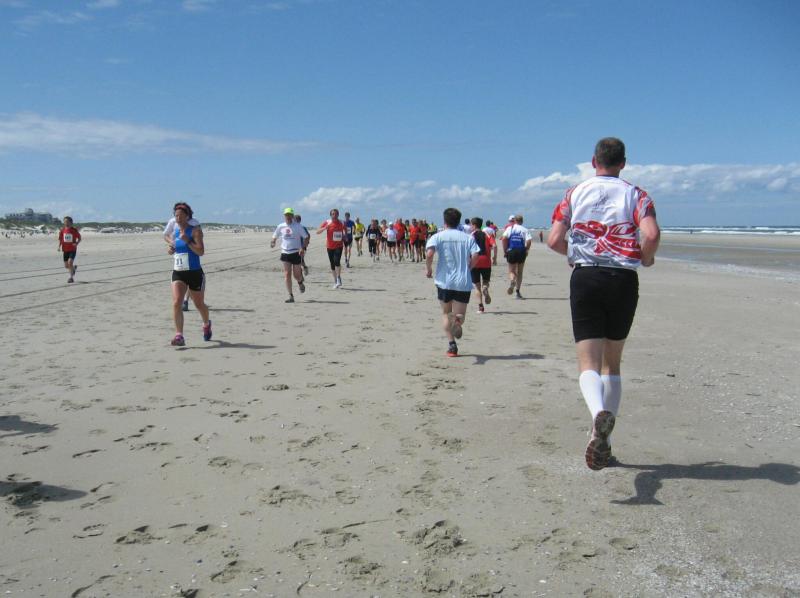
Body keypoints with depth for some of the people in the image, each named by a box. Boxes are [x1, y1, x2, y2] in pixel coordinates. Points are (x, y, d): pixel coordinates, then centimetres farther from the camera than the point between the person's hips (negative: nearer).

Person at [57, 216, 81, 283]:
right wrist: (59, 246, -7)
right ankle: (73, 268, 40)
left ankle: (71, 277, -11)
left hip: (73, 249, -4)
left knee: (70, 262, -21)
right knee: (66, 266, 6)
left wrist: (76, 243, -15)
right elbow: (60, 239, 9)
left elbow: (79, 238, 4)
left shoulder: (74, 230, -5)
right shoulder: (62, 230, 2)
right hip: (65, 250, 4)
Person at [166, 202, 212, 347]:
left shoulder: (195, 230, -8)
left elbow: (201, 251, -18)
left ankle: (206, 324, 44)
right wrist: (170, 250, 2)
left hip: (195, 273, -4)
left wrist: (187, 241, -27)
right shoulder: (175, 233, 8)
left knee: (199, 304, 14)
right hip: (178, 273, 4)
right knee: (176, 303, -16)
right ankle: (179, 335, -17)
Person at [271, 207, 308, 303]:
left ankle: (300, 282, 42)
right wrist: (273, 242, -6)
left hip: (296, 252, -2)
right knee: (287, 275, -6)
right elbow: (275, 236, 17)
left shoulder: (298, 226, -4)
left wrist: (303, 248, -17)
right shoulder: (280, 226, 5)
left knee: (297, 275, 4)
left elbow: (306, 237, -3)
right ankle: (291, 296, -2)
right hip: (285, 253, 2)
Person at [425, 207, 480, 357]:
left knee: (445, 313, 18)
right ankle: (457, 319, -29)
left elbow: (429, 253, -16)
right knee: (460, 315, 8)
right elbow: (475, 256, -7)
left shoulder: (438, 236, 2)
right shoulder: (468, 238, 7)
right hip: (463, 283, 1)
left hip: (444, 281, 0)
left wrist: (428, 268, 1)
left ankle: (451, 344, 2)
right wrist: (467, 269, 10)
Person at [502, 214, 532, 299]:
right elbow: (529, 241, -10)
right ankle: (517, 291, 12)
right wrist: (526, 250, 4)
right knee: (519, 272, 13)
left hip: (511, 251, 0)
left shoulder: (509, 228, 5)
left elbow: (504, 238, -9)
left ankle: (512, 281, -26)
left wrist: (505, 251, -2)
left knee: (511, 271, 9)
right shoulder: (525, 230, 4)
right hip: (521, 252, 0)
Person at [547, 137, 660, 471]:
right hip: (623, 280, 1)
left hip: (585, 278, -1)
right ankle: (604, 440, 17)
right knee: (612, 362, 15)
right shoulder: (635, 195, 6)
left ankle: (599, 414, -37)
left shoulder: (575, 193, 10)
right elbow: (651, 235, -12)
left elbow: (554, 240, 1)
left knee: (588, 364, -5)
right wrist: (646, 259, 8)